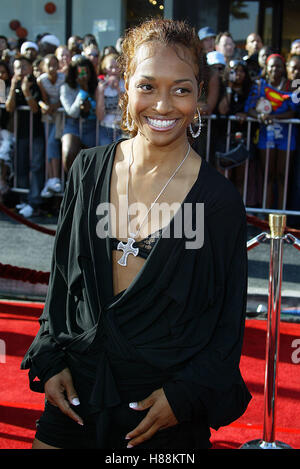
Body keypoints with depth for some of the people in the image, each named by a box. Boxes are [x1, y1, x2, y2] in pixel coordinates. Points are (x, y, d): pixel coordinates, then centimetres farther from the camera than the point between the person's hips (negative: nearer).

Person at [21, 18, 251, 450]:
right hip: (76, 389, 3)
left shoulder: (219, 199, -12)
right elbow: (61, 276, 7)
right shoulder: (89, 170, -2)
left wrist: (185, 395, -11)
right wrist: (51, 360, 2)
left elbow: (229, 321, -5)